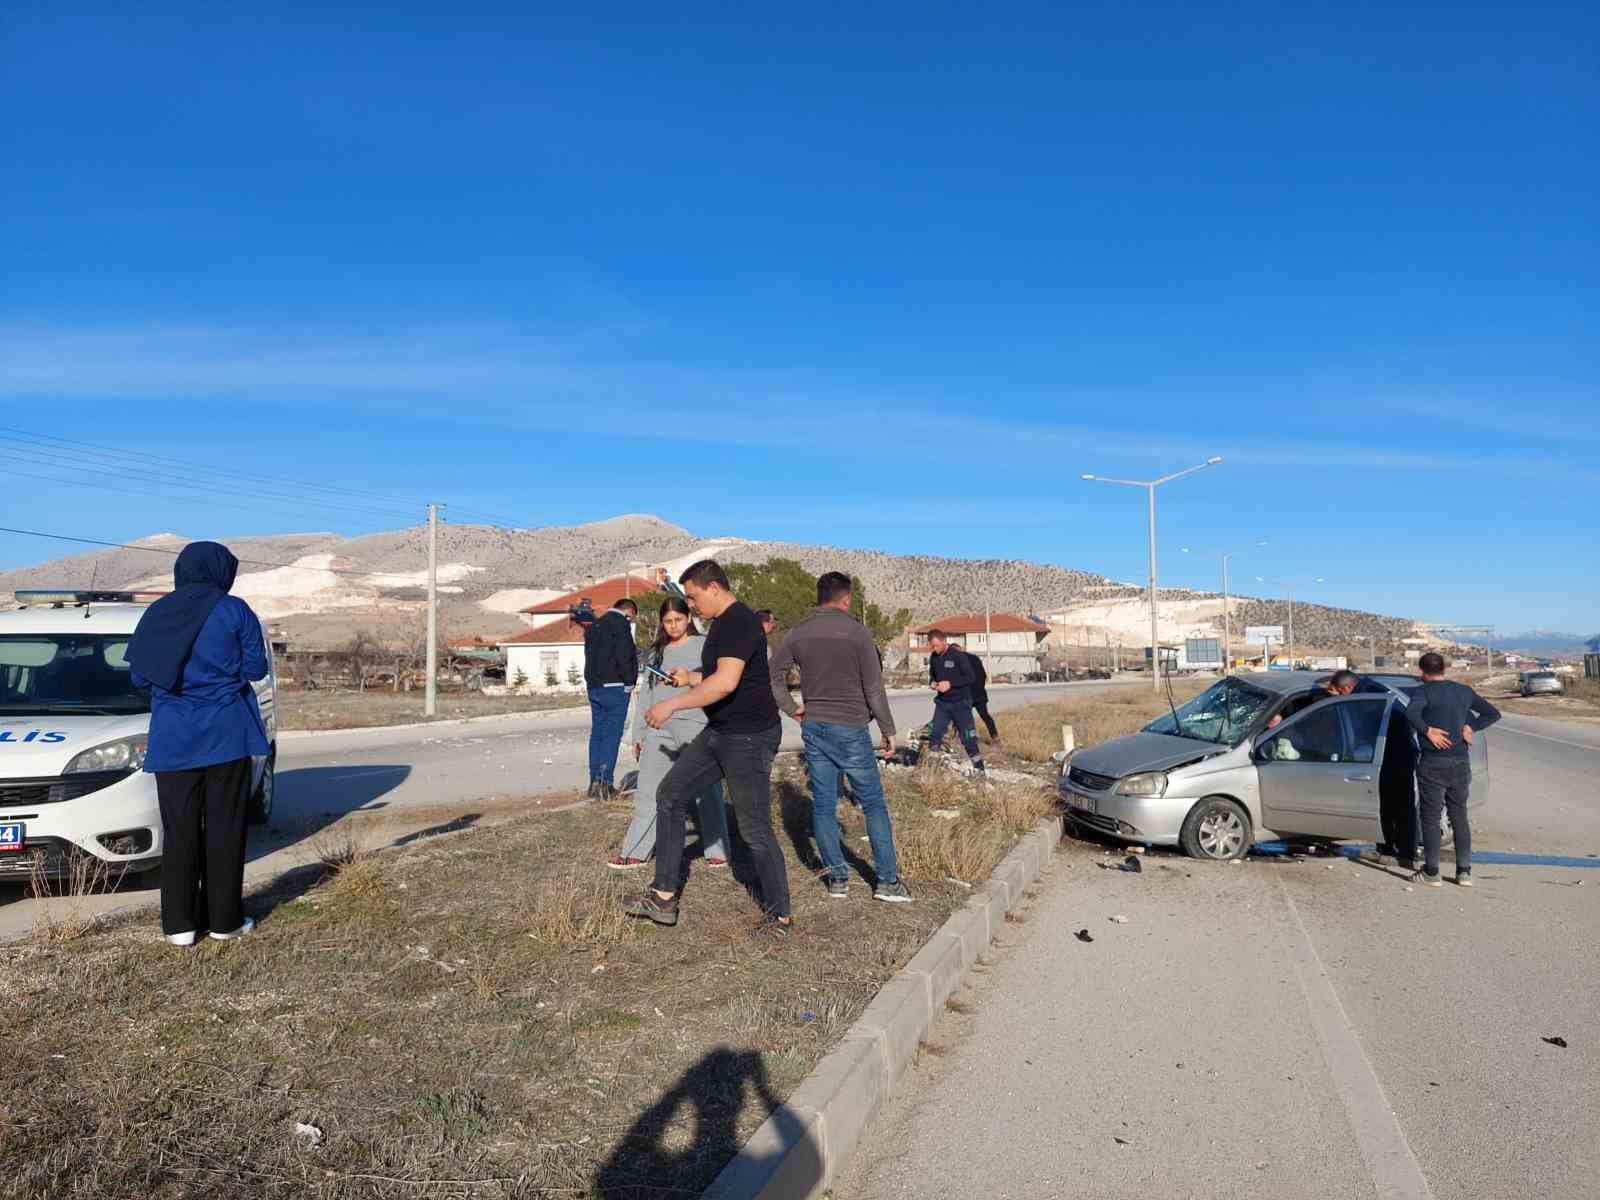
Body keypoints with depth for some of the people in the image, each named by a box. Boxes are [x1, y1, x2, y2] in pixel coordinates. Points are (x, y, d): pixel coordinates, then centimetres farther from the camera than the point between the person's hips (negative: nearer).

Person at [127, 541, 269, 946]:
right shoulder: (234, 611, -5)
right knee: (224, 829, 5)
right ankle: (225, 920, 10)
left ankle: (179, 923, 10)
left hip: (172, 738, 3)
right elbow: (256, 669, -3)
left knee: (179, 831, 7)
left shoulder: (157, 613, 5)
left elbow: (139, 677, 8)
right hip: (225, 733, -3)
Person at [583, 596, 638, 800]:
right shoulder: (621, 623, -8)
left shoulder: (594, 625, 19)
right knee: (612, 734, -6)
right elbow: (624, 656, -16)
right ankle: (604, 783, -8)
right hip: (615, 686, -8)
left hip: (593, 686, 8)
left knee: (597, 733, 10)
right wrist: (630, 681, -7)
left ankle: (594, 782, 12)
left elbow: (590, 654, 19)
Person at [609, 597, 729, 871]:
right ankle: (635, 852, 9)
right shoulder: (656, 653, 19)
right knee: (647, 790, 2)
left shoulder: (703, 645, 4)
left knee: (706, 791, 2)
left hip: (696, 725, -4)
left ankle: (716, 851, 13)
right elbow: (645, 695, 19)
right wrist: (638, 733, 16)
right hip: (659, 728, 4)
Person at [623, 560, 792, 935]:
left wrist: (673, 704, -28)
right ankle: (663, 897, 16)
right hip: (719, 732, 11)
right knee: (670, 795, 10)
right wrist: (691, 678, 11)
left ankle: (780, 916, 13)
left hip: (750, 737, -11)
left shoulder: (740, 623, -19)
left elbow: (726, 682, -31)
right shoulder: (721, 623, 14)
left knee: (755, 830, -3)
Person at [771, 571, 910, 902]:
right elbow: (874, 687, -9)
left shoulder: (799, 633, 3)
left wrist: (792, 708, 11)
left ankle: (837, 878, 14)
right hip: (851, 729, -4)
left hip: (814, 728, 4)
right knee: (873, 804, 5)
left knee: (823, 805, 10)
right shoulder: (856, 631, -10)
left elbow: (772, 675, 5)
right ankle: (887, 880, 6)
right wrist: (888, 730, -1)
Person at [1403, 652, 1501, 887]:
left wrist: (1427, 731, -15)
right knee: (1459, 816, 15)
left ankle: (1432, 872, 4)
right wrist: (1470, 728, 7)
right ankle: (1464, 871, 14)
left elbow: (1411, 712, -28)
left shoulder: (1425, 691, -8)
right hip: (1461, 763, 5)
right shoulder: (1464, 691, 10)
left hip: (1433, 763, -5)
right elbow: (1493, 713, 17)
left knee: (1431, 817, 3)